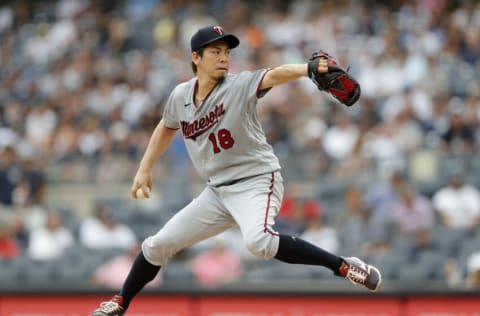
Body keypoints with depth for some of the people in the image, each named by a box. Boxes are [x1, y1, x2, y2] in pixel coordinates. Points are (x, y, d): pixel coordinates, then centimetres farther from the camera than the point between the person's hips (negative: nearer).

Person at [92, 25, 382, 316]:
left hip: (257, 182, -6)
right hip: (218, 191, 6)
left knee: (259, 241, -36)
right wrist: (145, 170, 22)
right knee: (158, 245, 11)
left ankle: (344, 266, -29)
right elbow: (166, 128, 23)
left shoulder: (240, 86, -15)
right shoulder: (181, 96, 2)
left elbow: (275, 75, -35)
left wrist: (309, 68, -54)